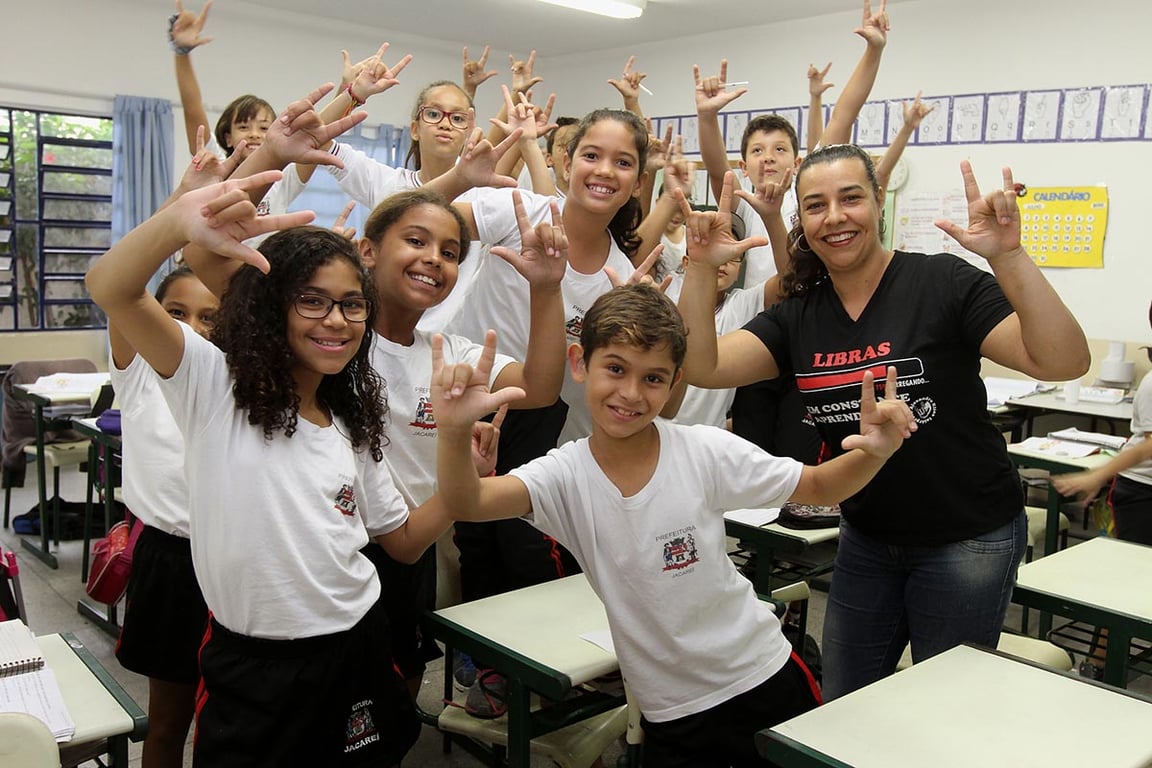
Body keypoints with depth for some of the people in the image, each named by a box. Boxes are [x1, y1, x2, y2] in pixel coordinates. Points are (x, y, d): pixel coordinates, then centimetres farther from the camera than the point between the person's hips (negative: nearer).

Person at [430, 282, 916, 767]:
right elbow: (466, 503, -30)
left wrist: (873, 453, -25)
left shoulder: (706, 452, -15)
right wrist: (455, 435, -51)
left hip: (765, 682, 0)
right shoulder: (566, 476, -13)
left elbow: (820, 487, -4)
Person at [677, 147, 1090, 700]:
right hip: (866, 538, 5)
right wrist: (701, 266, -23)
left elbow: (1062, 362, -24)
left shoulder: (944, 283, -15)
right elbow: (702, 367, -13)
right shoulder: (798, 313, -1)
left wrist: (1009, 256, -35)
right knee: (840, 710, 18)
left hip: (968, 540, -4)